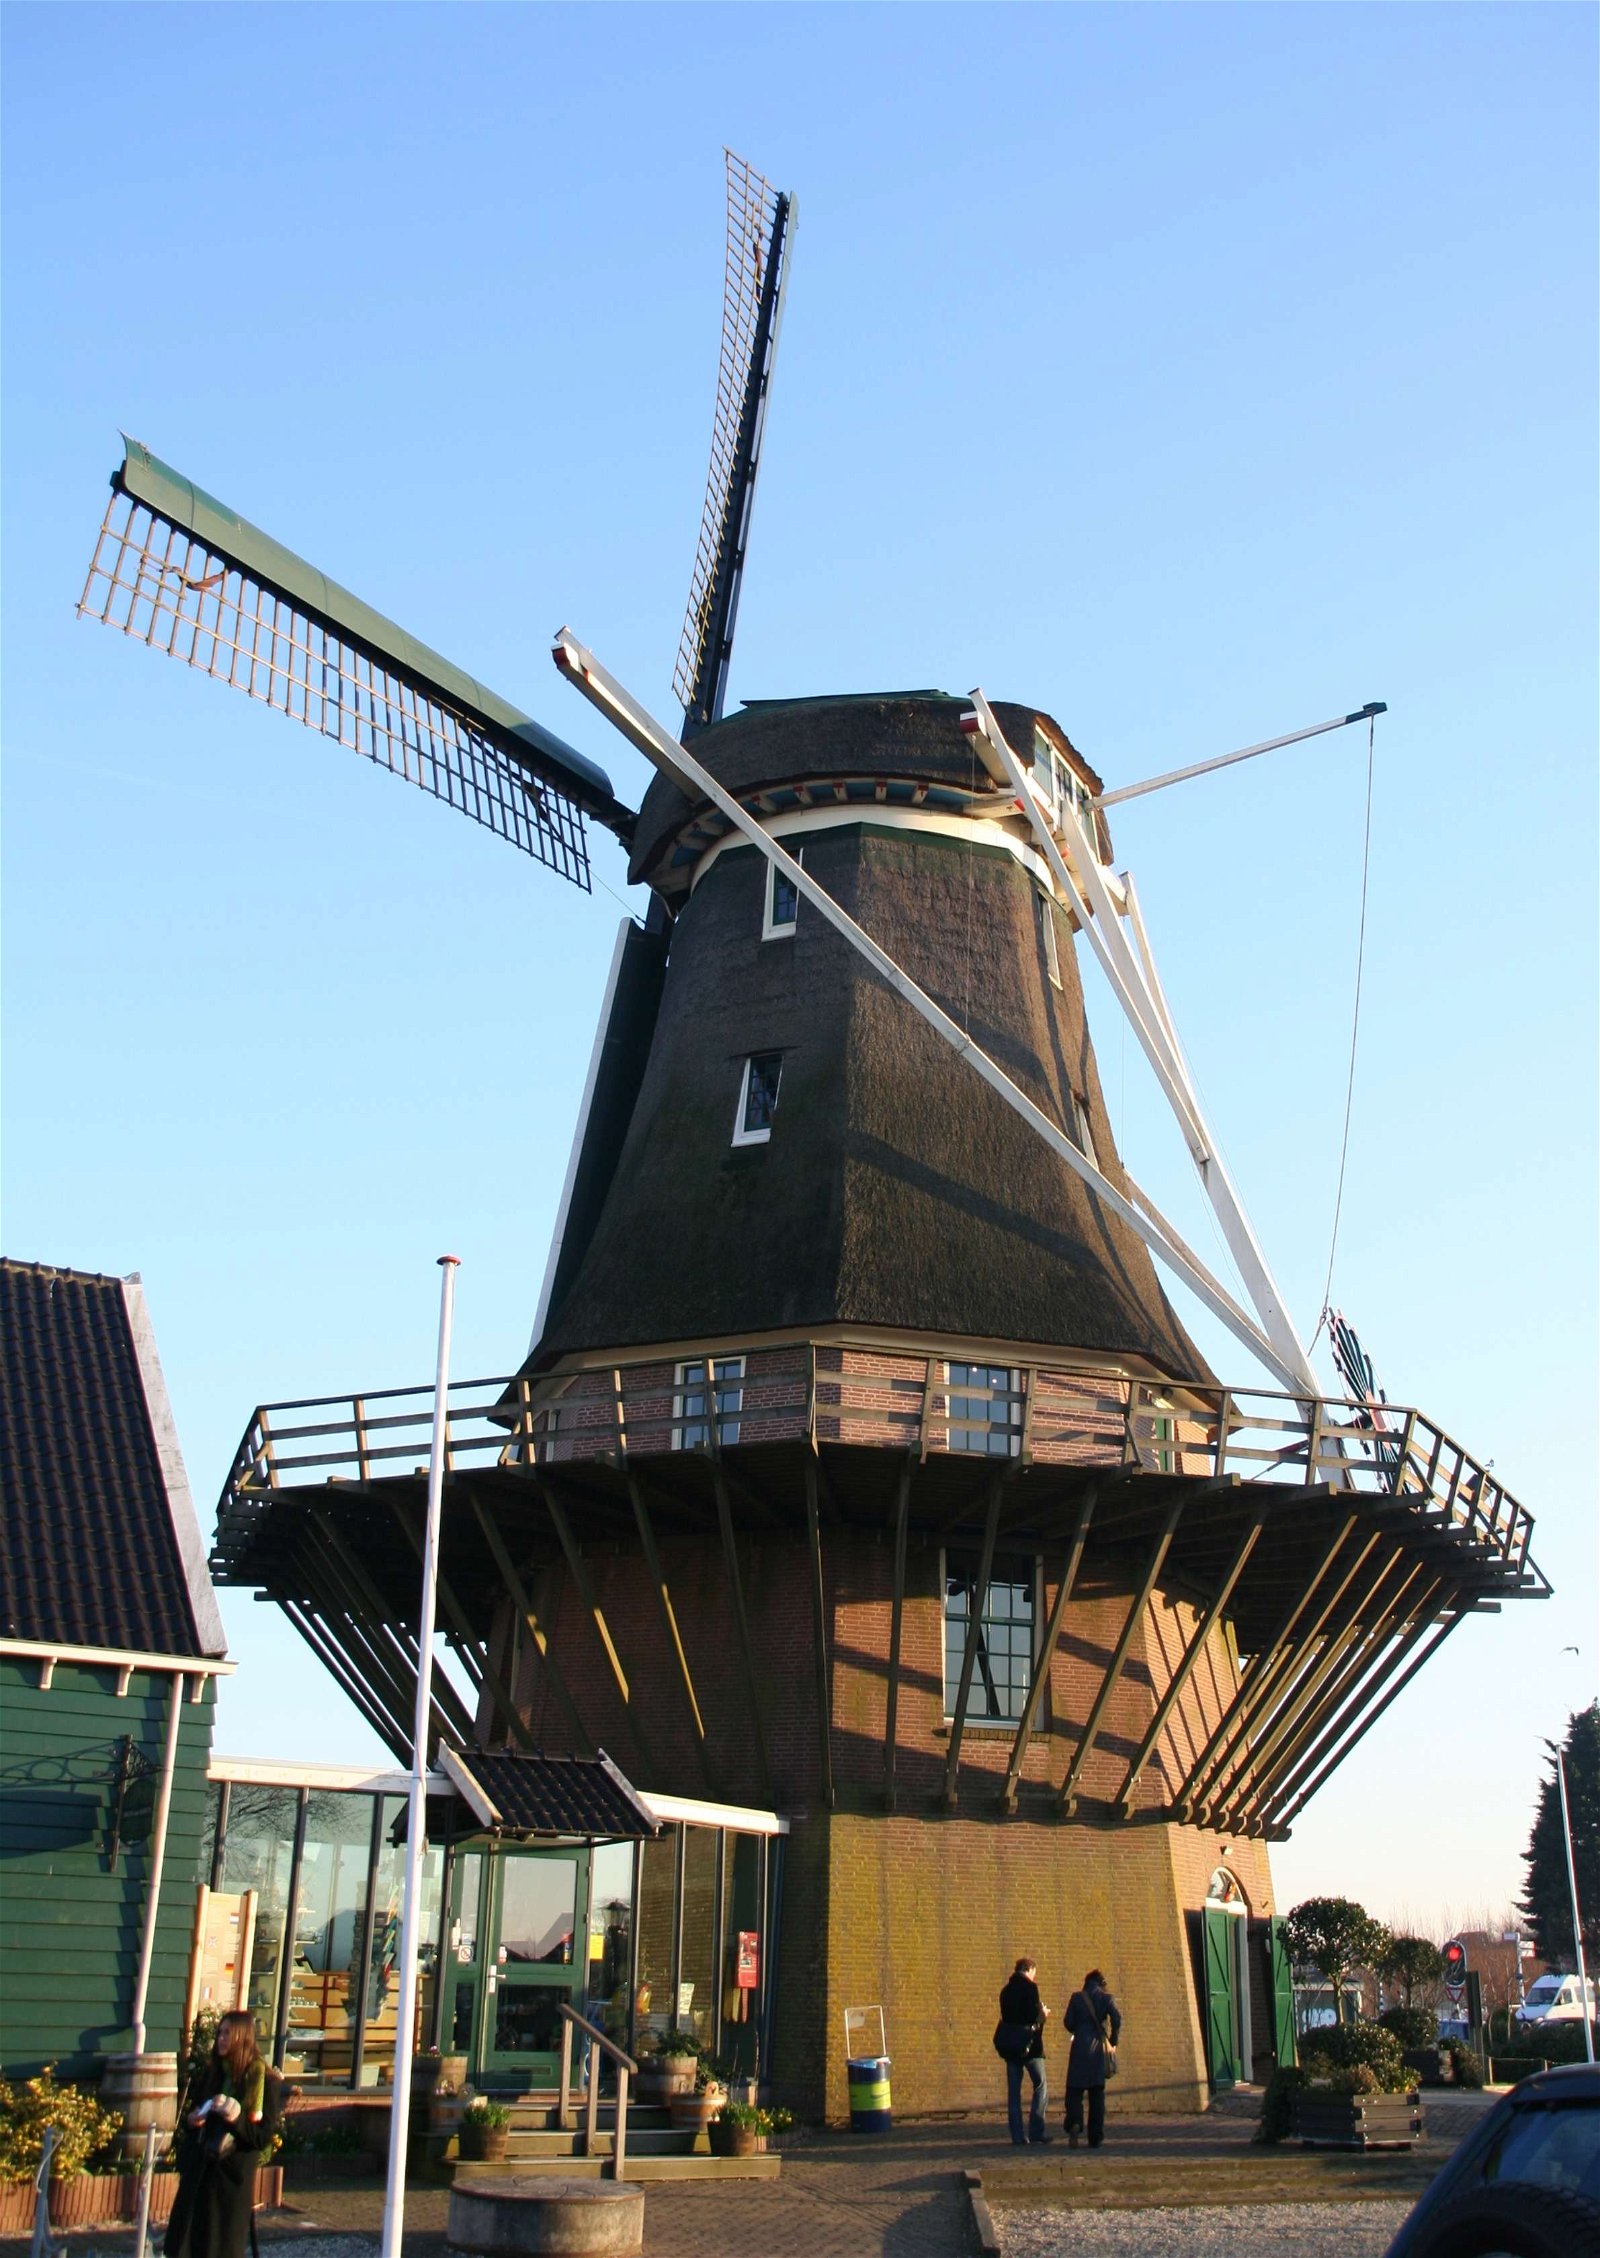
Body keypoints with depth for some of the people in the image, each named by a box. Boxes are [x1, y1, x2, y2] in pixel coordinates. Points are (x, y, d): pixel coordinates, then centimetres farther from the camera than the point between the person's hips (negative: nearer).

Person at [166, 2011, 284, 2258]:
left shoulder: (266, 2082, -7)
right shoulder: (209, 2075, 11)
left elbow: (265, 2136, -10)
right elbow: (190, 2114, 21)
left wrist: (236, 2119, -26)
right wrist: (191, 2121, -2)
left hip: (232, 2175, -6)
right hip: (198, 2170, 6)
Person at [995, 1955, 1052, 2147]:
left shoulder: (1006, 1990, 12)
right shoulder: (1030, 1988, -8)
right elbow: (1034, 2016, -17)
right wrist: (1043, 2014, 5)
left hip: (1009, 2044, 6)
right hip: (1028, 2043, -6)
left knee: (1014, 2091, 7)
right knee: (1039, 2085, 3)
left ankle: (1018, 2136, 4)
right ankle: (1036, 2133, -4)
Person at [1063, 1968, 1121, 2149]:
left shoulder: (1076, 1997, 4)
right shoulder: (1106, 1998, 3)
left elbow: (1069, 2022, 2)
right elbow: (1117, 2020, -8)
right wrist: (1113, 2042, 5)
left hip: (1080, 2046, -1)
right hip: (1099, 2048, 1)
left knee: (1074, 2089, 1)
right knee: (1097, 2092, 9)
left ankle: (1075, 2124, -26)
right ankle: (1095, 2138, 7)